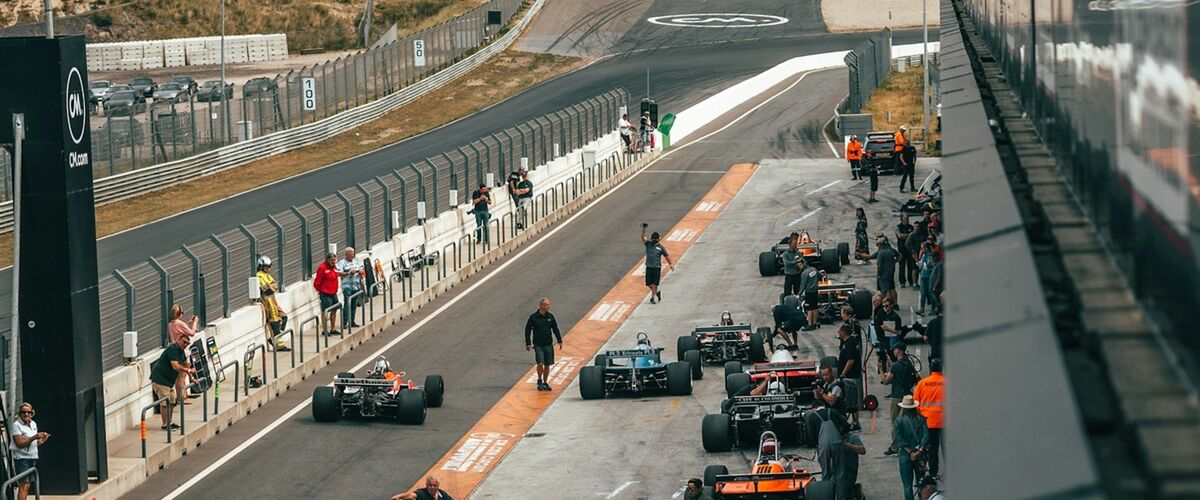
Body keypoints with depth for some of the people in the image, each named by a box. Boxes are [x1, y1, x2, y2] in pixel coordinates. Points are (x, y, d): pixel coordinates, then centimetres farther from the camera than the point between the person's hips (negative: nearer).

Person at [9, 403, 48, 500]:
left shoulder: (33, 424, 14)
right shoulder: (16, 425, -9)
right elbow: (20, 443, -18)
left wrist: (42, 440, 2)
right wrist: (34, 437, -24)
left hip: (32, 458, 8)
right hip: (21, 458, -8)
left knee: (27, 486, 9)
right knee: (23, 486, -13)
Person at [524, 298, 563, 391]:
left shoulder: (550, 316, 5)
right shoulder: (534, 317, -6)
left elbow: (555, 329, 13)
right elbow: (527, 330, -1)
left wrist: (559, 341, 7)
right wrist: (528, 343, -4)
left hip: (548, 345, 4)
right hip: (538, 345, -4)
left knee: (547, 365, 7)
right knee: (540, 363, -14)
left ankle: (545, 383, 20)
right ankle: (539, 381, 6)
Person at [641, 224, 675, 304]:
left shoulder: (661, 247, 3)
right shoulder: (648, 244, 6)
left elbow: (667, 256, 11)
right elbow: (643, 237, -7)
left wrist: (671, 264, 5)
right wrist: (644, 229, -21)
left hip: (657, 268, -2)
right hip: (649, 267, 3)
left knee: (654, 284, -4)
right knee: (649, 284, 5)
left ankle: (652, 298, 2)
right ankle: (657, 292, 29)